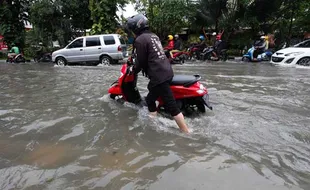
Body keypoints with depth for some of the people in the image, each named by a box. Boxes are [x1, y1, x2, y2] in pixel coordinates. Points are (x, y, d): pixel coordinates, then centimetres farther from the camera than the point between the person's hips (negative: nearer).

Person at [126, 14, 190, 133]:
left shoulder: (140, 39, -8)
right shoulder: (153, 35, 19)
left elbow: (141, 61, -7)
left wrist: (133, 71, 13)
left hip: (159, 76, -10)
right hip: (167, 71, 10)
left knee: (171, 106, -6)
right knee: (150, 100, 22)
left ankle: (186, 133, 1)